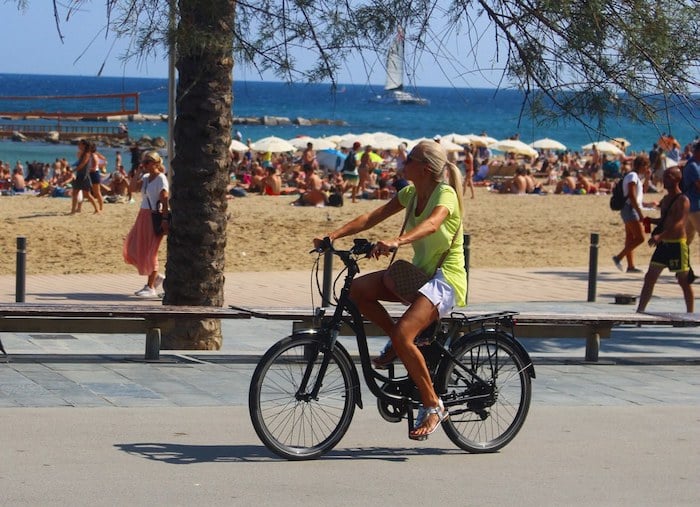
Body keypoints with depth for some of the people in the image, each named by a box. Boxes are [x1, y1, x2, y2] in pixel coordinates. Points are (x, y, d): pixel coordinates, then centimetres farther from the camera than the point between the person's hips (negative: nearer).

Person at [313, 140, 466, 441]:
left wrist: (397, 241, -55)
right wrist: (334, 235, -12)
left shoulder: (445, 194, -15)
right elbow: (373, 217, 2)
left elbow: (432, 223, -37)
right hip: (420, 272, 8)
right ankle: (398, 343, 5)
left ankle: (433, 406, -14)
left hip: (446, 280, -8)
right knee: (358, 289, -14)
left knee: (402, 335, -28)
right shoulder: (411, 194, 9)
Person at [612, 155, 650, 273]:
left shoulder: (636, 176, 17)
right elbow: (632, 196, -20)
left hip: (632, 210, 10)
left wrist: (646, 178, 15)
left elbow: (642, 192, 28)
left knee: (631, 238, 8)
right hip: (631, 209, -10)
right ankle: (618, 257, -12)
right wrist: (640, 213, -23)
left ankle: (631, 266, 8)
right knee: (640, 238, -12)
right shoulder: (632, 176, -13)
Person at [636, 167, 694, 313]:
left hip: (677, 245, -8)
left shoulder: (683, 200, -13)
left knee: (684, 281, 0)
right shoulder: (666, 198, 12)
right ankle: (639, 311, 8)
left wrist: (660, 236, -37)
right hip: (663, 244, 8)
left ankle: (690, 314, 10)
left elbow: (678, 224, -25)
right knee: (650, 278, 5)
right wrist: (650, 220, 5)